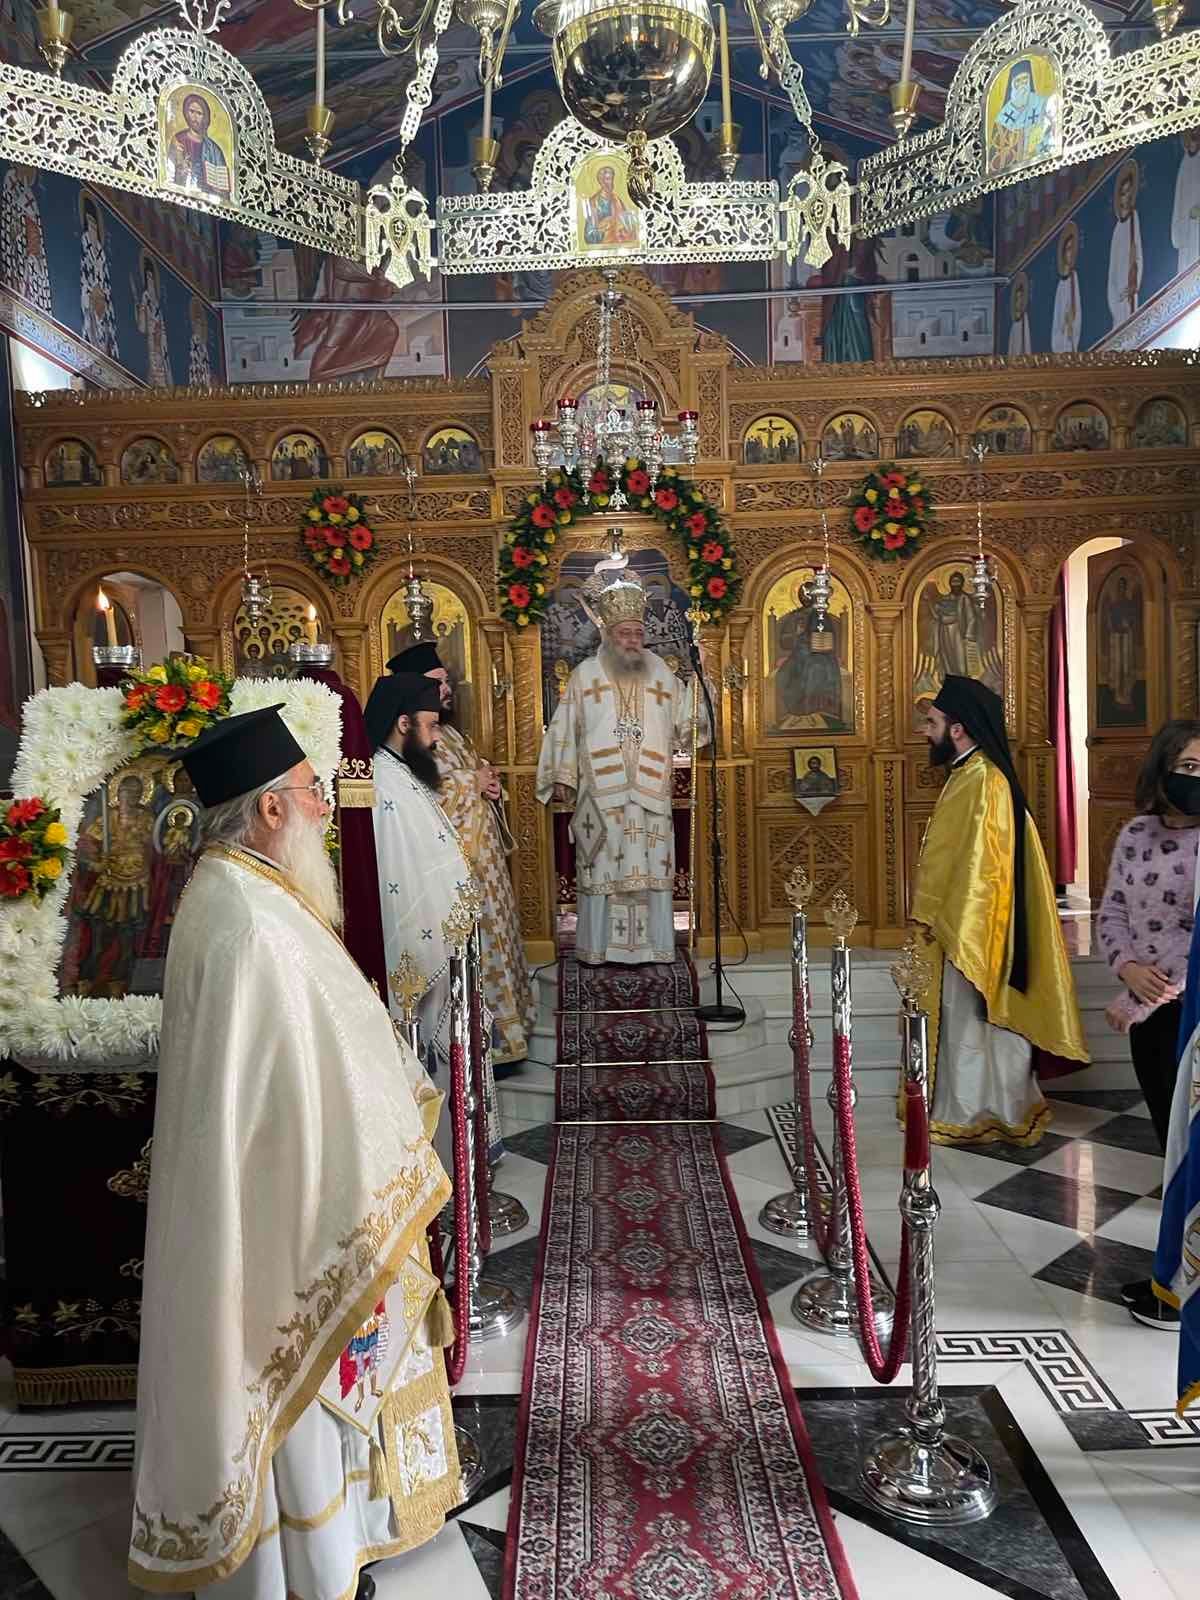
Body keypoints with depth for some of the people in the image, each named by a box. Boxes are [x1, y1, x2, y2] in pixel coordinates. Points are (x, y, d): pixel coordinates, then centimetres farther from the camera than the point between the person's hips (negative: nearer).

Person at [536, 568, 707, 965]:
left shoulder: (661, 673, 9)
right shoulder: (584, 675, 5)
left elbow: (685, 724, 9)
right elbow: (565, 729, 5)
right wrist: (563, 778, 0)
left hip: (648, 793, 2)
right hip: (599, 793, -1)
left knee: (646, 868, 2)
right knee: (600, 867, 1)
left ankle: (642, 943, 11)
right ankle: (597, 944, 10)